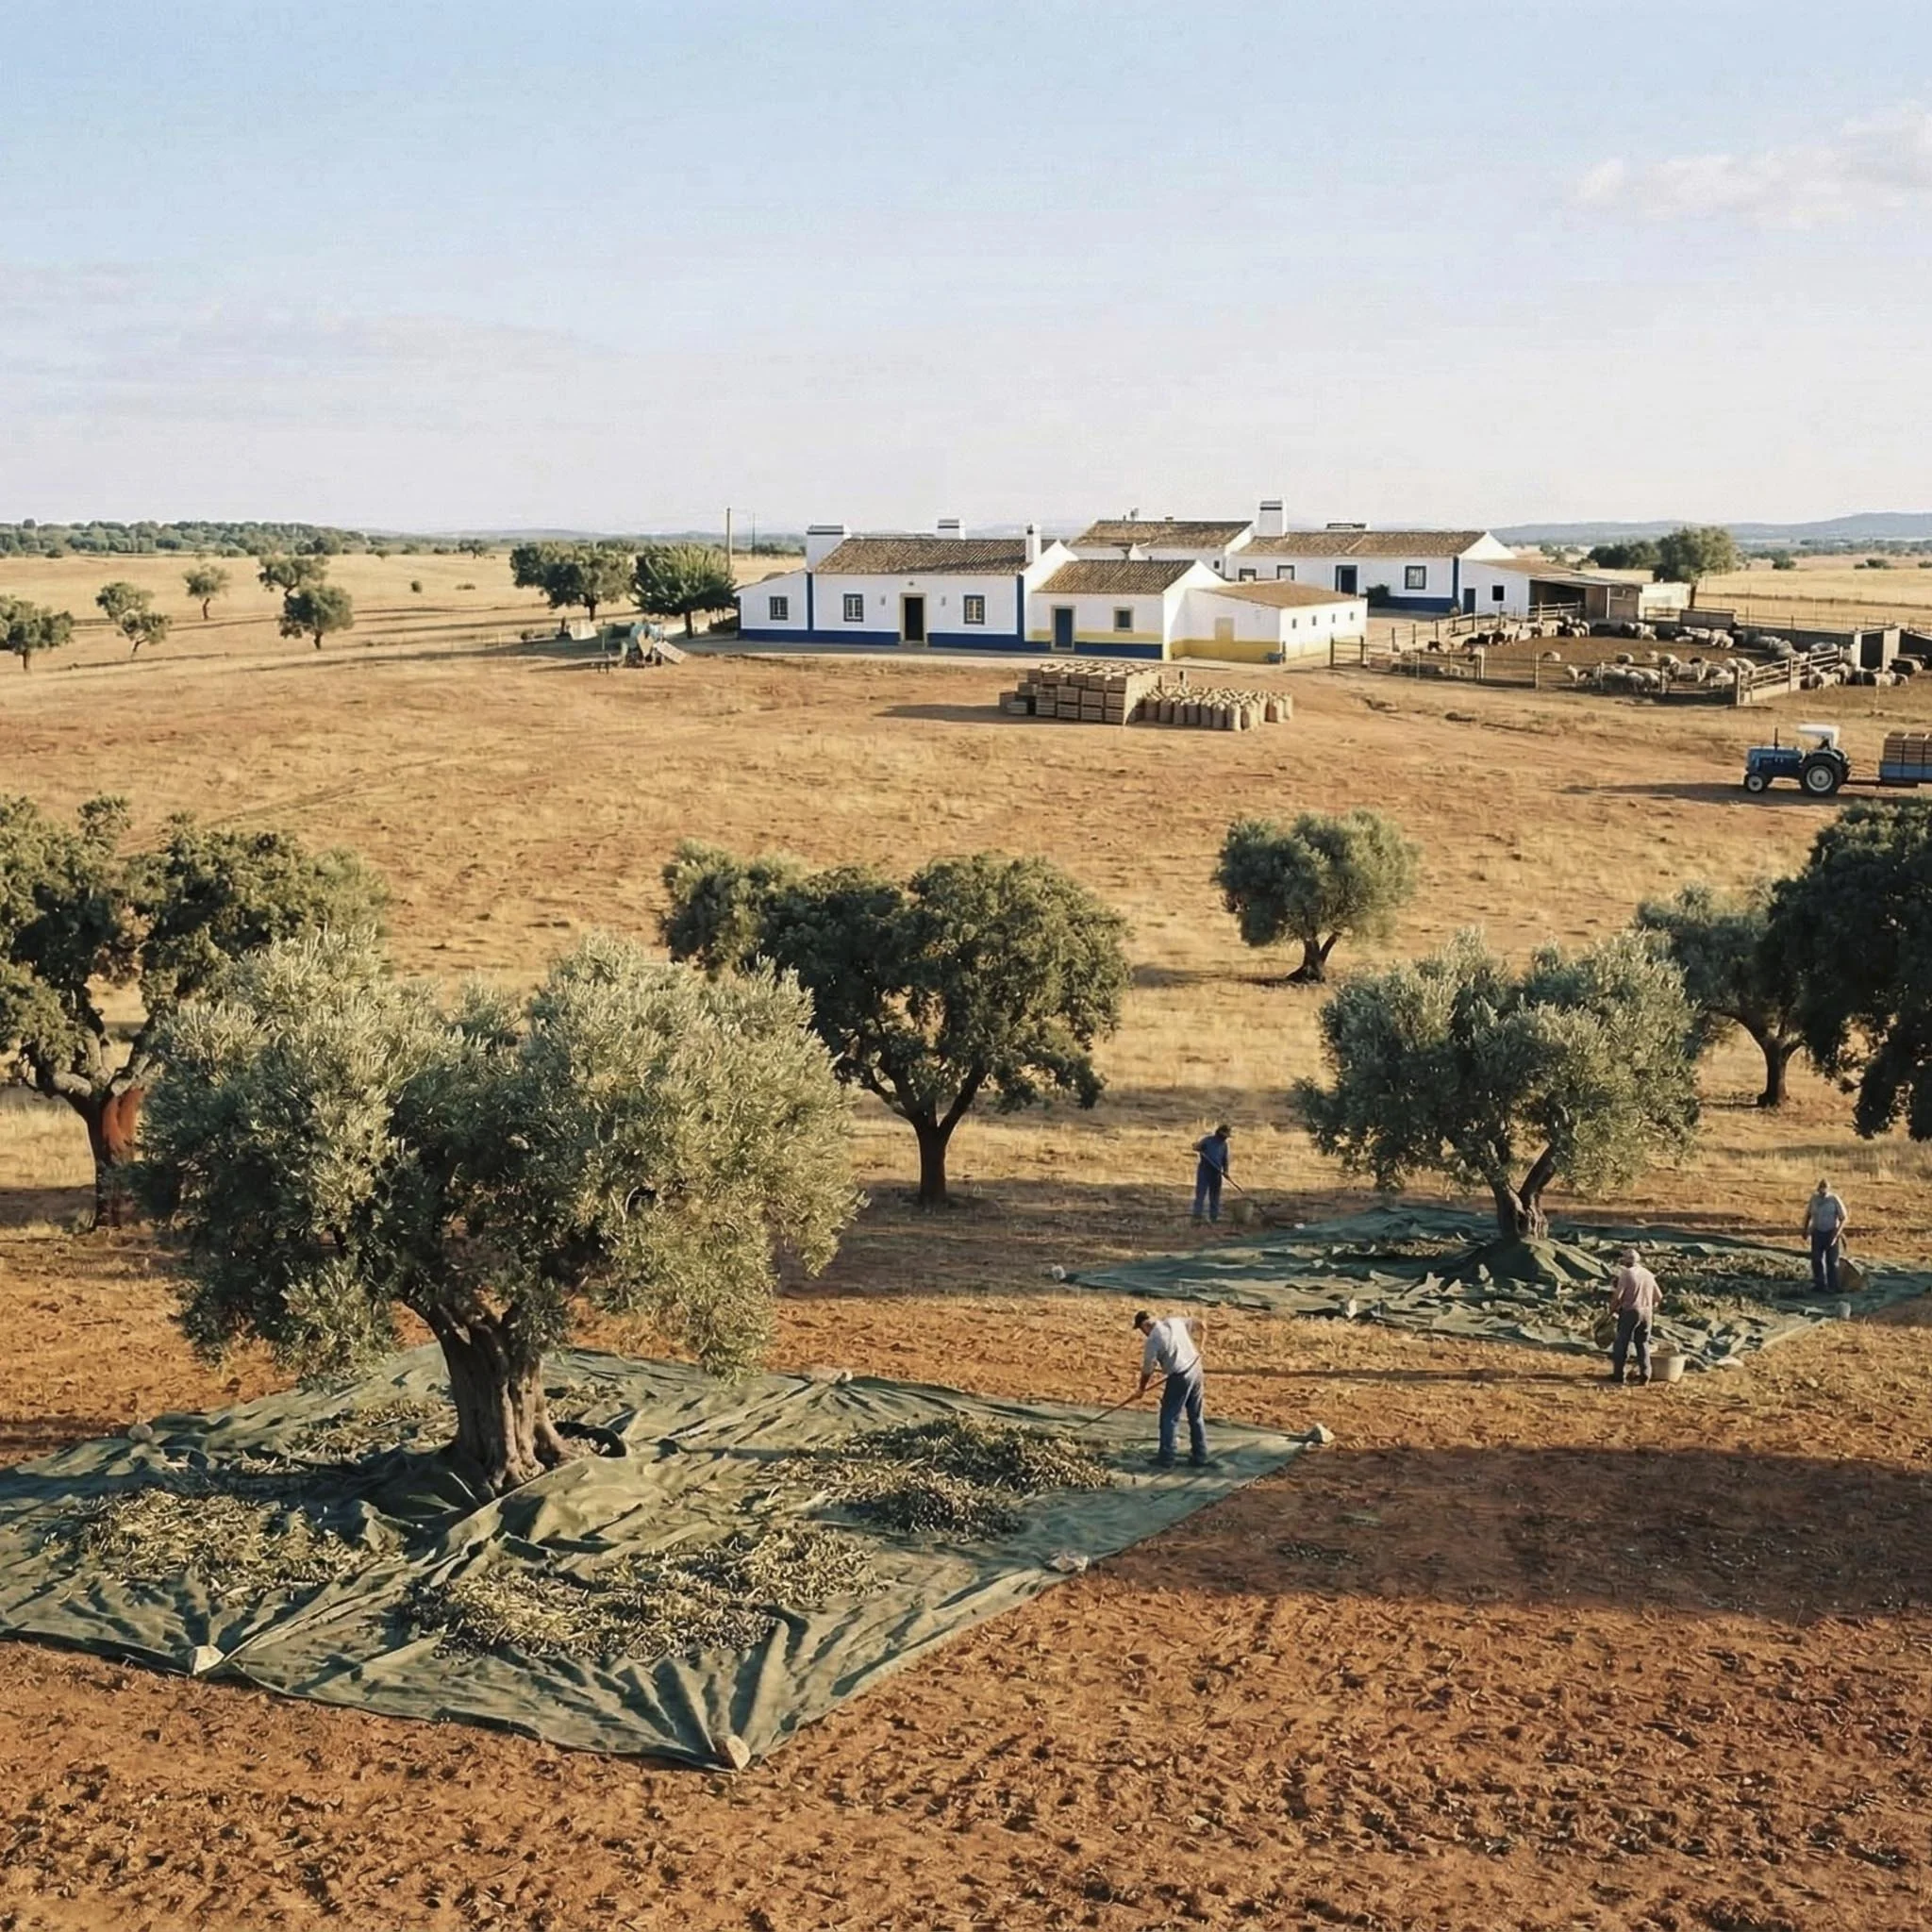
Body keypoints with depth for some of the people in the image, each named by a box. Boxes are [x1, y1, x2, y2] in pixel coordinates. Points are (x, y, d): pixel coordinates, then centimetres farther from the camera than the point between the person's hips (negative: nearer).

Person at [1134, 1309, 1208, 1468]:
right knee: (1196, 1417, 16)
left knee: (1169, 1418, 5)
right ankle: (1200, 1456, 22)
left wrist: (1141, 1389, 12)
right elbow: (1199, 1322, 17)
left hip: (1180, 1377, -7)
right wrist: (1198, 1347, 27)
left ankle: (1166, 1459, 9)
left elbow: (1147, 1369, -5)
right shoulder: (1174, 1321, 4)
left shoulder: (1153, 1339, -14)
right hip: (1195, 1369, 7)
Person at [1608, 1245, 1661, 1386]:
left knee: (1622, 1343, 5)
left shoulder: (1626, 1274, -12)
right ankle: (1644, 1374, 6)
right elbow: (1658, 1296, 12)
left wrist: (1612, 1309, 0)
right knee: (1643, 1343, 13)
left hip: (1630, 1312, -5)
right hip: (1646, 1312, 5)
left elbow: (1617, 1295, -16)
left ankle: (1618, 1374, 8)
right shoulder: (1648, 1274, 8)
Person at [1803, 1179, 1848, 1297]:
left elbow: (1843, 1218, -11)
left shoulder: (1834, 1200, -13)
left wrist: (1837, 1234, -19)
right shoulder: (1814, 1199, -2)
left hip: (1831, 1233, -3)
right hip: (1817, 1233, 3)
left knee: (1832, 1261, 1)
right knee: (1816, 1259, 2)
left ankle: (1832, 1287, 7)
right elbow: (1808, 1214, 14)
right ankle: (1819, 1285, 14)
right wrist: (1805, 1230, 8)